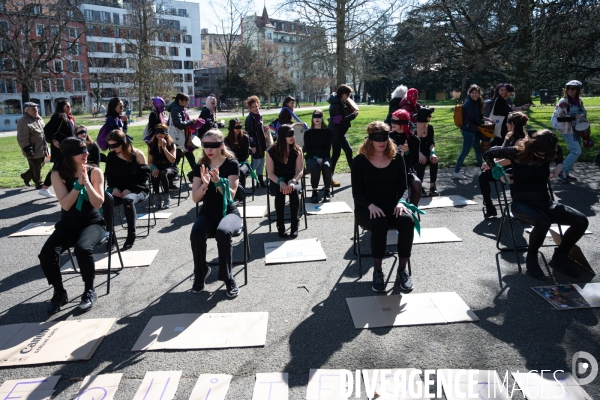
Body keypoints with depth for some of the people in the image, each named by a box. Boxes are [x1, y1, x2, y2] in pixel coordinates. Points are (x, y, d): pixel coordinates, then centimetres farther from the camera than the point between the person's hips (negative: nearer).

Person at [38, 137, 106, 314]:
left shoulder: (95, 172, -6)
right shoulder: (58, 174, -4)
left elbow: (98, 204, -12)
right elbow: (65, 205, -13)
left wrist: (86, 182, -21)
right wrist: (78, 183, -21)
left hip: (92, 223, -2)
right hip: (68, 225, 2)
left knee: (82, 248, -33)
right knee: (46, 254, -23)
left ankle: (89, 291, -8)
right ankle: (59, 292, 4)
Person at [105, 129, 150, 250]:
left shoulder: (137, 155, -8)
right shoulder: (111, 156, 5)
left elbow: (144, 175, -9)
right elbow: (109, 175, 13)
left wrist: (130, 189, -18)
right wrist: (114, 188, -7)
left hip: (138, 189, -4)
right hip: (118, 190, 4)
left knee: (127, 200, -38)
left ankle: (131, 234, -22)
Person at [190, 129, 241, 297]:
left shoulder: (231, 164, -7)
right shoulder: (199, 166, 2)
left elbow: (231, 195, -15)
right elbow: (195, 198, -4)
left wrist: (218, 181, -32)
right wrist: (204, 184, -24)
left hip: (228, 211, -3)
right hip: (208, 212, 3)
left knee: (223, 232, -36)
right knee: (196, 233, -30)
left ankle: (228, 278, -15)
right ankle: (201, 273, -1)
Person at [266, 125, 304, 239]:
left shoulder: (297, 150, -4)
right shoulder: (271, 151, -9)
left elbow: (300, 170, -8)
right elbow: (270, 173, -9)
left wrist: (293, 181, -28)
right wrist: (280, 182, -27)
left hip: (293, 180, 1)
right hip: (276, 181, -1)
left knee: (294, 191, -34)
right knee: (280, 192, -35)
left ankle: (294, 225, -23)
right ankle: (280, 226, -22)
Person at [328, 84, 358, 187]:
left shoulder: (341, 103, 10)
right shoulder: (336, 105, -19)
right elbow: (340, 120, -25)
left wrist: (352, 112, -2)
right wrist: (353, 115, -19)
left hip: (340, 132, 10)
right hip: (335, 133, -10)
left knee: (348, 151, 14)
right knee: (336, 154, -6)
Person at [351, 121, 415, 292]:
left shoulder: (397, 158, 6)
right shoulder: (359, 161, -3)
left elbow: (403, 187, 6)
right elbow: (357, 193, -5)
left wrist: (401, 202, -17)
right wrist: (371, 206, -24)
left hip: (391, 207, 3)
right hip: (366, 209, -2)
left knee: (407, 221, -30)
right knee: (379, 224, -37)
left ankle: (402, 270, -14)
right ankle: (377, 272, -20)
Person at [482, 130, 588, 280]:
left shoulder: (548, 153, 1)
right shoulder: (517, 152, -11)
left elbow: (559, 152, 28)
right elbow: (488, 154, 0)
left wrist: (559, 166, 9)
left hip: (545, 202, 5)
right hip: (521, 203, -5)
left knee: (581, 221, -15)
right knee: (543, 222, -38)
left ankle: (560, 256, 8)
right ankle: (531, 258, -9)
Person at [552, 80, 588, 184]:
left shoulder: (579, 101, 7)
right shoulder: (564, 102, -16)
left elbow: (583, 112, 25)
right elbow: (558, 117, -20)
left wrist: (584, 119, 5)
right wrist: (574, 118, -24)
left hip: (576, 129, 8)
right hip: (567, 130, -8)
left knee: (575, 151, 10)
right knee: (576, 151, -14)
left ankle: (566, 173, 19)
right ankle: (562, 172, -6)